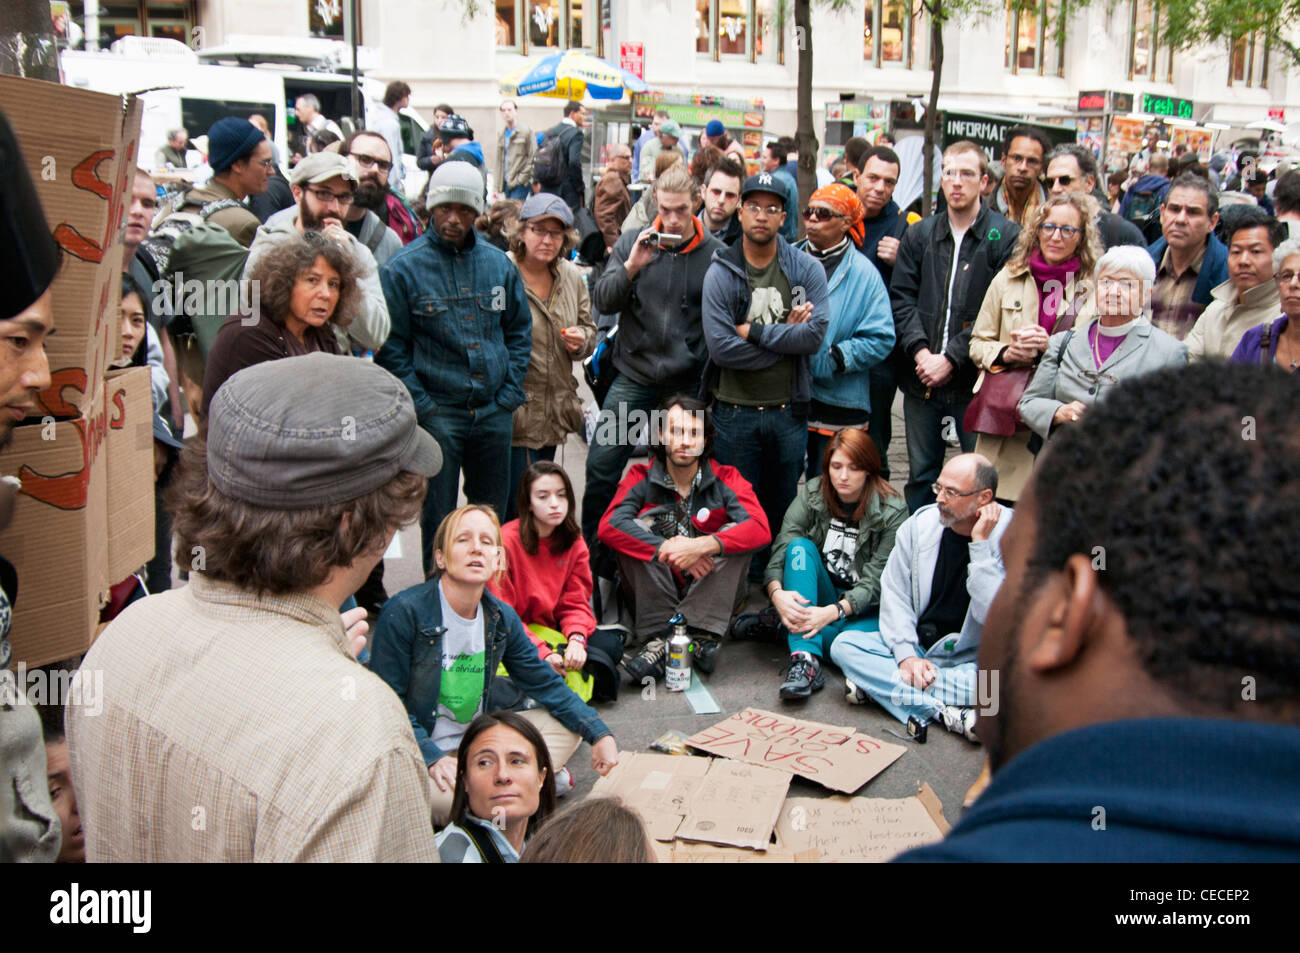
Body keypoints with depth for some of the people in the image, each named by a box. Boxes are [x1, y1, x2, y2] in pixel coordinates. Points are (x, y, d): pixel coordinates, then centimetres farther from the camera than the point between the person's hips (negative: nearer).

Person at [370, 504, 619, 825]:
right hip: (418, 752, -7)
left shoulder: (502, 618, 2)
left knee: (567, 723, -4)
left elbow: (546, 685, 10)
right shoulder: (404, 613, -16)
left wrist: (599, 734, -1)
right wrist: (433, 759, -26)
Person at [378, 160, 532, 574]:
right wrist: (420, 403, -11)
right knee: (438, 521, 4)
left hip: (494, 412, 4)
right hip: (437, 413, -4)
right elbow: (390, 347, -4)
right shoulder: (403, 268, -4)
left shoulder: (499, 264, 8)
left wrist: (510, 392, 4)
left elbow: (520, 330, 15)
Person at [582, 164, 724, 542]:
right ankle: (589, 546, 17)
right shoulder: (632, 242, 3)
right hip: (634, 376, 1)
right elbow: (601, 301, -1)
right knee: (602, 465, 0)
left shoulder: (715, 253, -2)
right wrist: (631, 267, -16)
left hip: (689, 383, -1)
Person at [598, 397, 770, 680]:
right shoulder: (641, 479, -3)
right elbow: (608, 526, -21)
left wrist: (702, 546, -36)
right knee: (634, 529, -22)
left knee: (736, 533, -22)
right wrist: (668, 550, -31)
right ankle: (660, 639, -30)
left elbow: (760, 529, -22)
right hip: (654, 589, 0)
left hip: (710, 588, 0)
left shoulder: (726, 479, -4)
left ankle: (704, 636, -28)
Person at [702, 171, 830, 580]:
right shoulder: (720, 273, -4)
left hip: (789, 410, 1)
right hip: (735, 411, -1)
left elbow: (815, 333, -12)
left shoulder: (806, 268, 0)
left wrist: (754, 331, -14)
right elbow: (720, 346, -15)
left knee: (783, 509, 14)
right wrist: (784, 335, -12)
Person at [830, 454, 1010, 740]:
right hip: (917, 647, 4)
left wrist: (980, 545, -25)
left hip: (972, 658, -4)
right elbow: (894, 593, 0)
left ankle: (878, 682, -26)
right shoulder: (919, 524, -2)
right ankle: (946, 711, -27)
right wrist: (906, 655, -14)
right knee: (844, 645, -18)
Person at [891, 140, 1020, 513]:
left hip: (978, 382, -4)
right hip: (921, 378, 4)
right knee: (920, 474, 14)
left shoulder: (1006, 236, -3)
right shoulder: (919, 235, 11)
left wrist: (952, 358, -14)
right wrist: (920, 351, -11)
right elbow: (901, 298, 5)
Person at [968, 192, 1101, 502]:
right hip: (1004, 418, 2)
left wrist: (1050, 346, -14)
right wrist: (1005, 354, -5)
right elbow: (978, 343, 16)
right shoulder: (1008, 278, 13)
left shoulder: (1095, 289, 4)